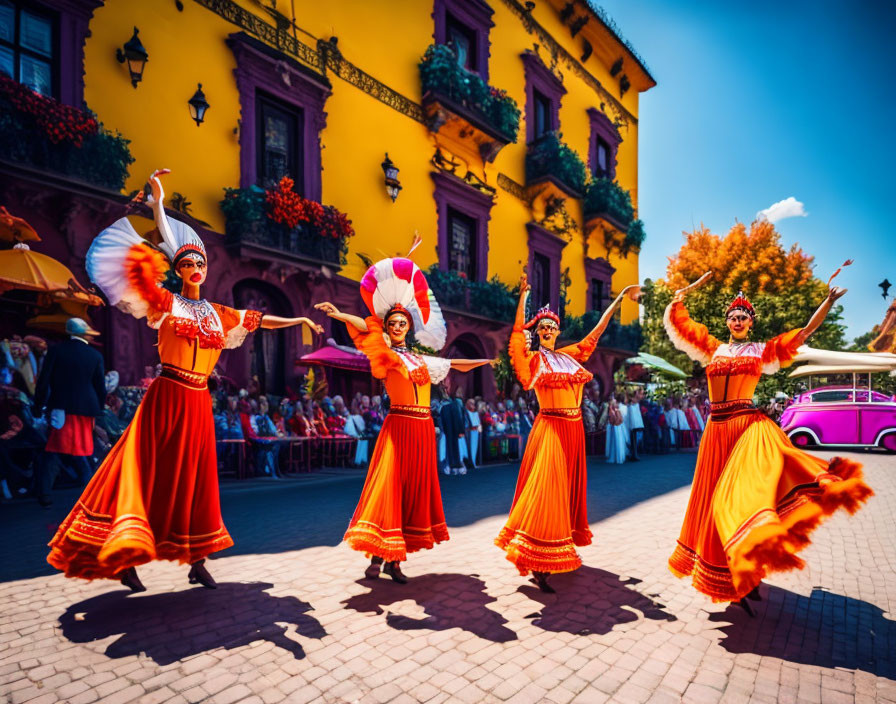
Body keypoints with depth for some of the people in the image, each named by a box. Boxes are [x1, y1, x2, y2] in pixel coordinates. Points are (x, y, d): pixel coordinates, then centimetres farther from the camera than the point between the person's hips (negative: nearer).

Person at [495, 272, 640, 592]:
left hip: (574, 429, 6)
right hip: (551, 428, -6)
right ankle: (538, 567, -5)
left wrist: (620, 299, 20)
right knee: (546, 490, -9)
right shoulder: (533, 359, -3)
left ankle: (562, 550, 30)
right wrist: (523, 297, -26)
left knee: (569, 489, 14)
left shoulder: (569, 355, 11)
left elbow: (597, 331, 17)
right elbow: (517, 333, -20)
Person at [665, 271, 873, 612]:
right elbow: (676, 315, 13)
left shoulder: (762, 351, 10)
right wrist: (693, 287, 14)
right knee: (716, 493, 4)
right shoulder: (712, 348, 12)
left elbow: (805, 332, 9)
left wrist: (829, 300, 1)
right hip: (717, 428, 2)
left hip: (748, 423, -1)